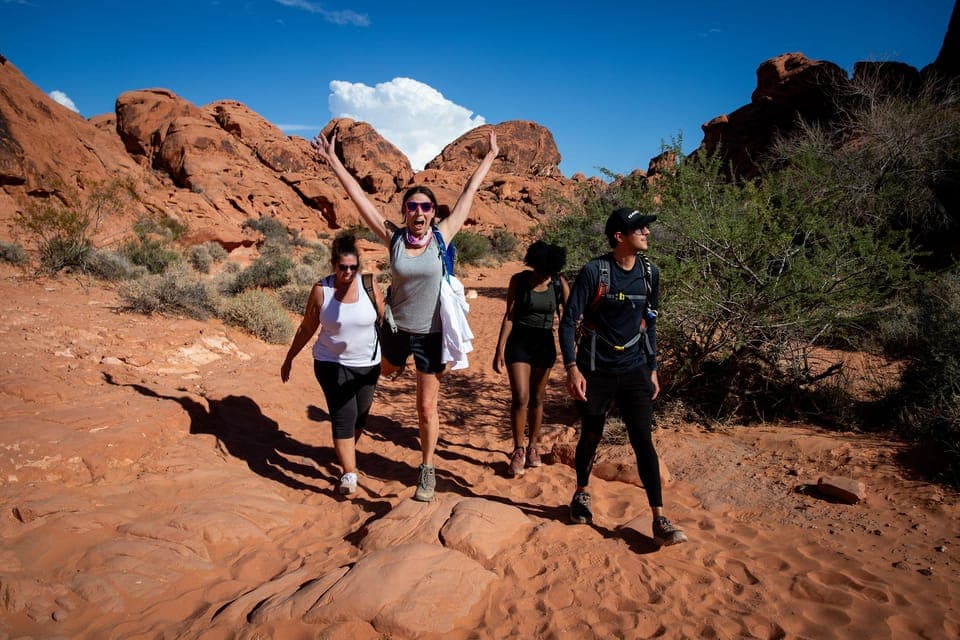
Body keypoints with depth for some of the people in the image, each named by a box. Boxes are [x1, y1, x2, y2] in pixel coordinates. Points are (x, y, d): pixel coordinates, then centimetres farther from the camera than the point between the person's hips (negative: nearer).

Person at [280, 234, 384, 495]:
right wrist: (289, 358, 6)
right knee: (343, 416, -11)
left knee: (360, 415, 13)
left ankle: (347, 452, 41)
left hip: (367, 364, 2)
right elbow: (306, 328, 1)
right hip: (331, 363, -2)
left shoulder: (369, 285, -8)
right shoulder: (321, 290, -10)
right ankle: (349, 473, -8)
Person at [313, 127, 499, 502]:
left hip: (430, 333, -1)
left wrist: (491, 156, 5)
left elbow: (468, 194, -2)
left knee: (427, 407, 6)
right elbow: (359, 198, -6)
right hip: (396, 328, 2)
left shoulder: (441, 236, -9)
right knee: (386, 372, 28)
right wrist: (334, 163, -5)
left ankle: (427, 470, 23)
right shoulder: (394, 238, -8)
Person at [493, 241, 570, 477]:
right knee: (520, 398, -9)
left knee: (537, 398, 10)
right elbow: (509, 316, -5)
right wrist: (499, 350, -9)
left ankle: (532, 447, 27)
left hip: (544, 344, 2)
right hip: (518, 342, -1)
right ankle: (518, 451, 5)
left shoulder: (559, 284, -3)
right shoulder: (519, 280, -6)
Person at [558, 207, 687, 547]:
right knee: (591, 437, 11)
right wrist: (572, 368, -20)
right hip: (595, 370, -3)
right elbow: (568, 322, -12)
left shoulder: (650, 273, 3)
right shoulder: (594, 271, -12)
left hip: (634, 370, 3)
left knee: (643, 439, -3)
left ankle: (659, 519, 2)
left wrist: (652, 369, 12)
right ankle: (581, 494, 36)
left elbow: (649, 323, 13)